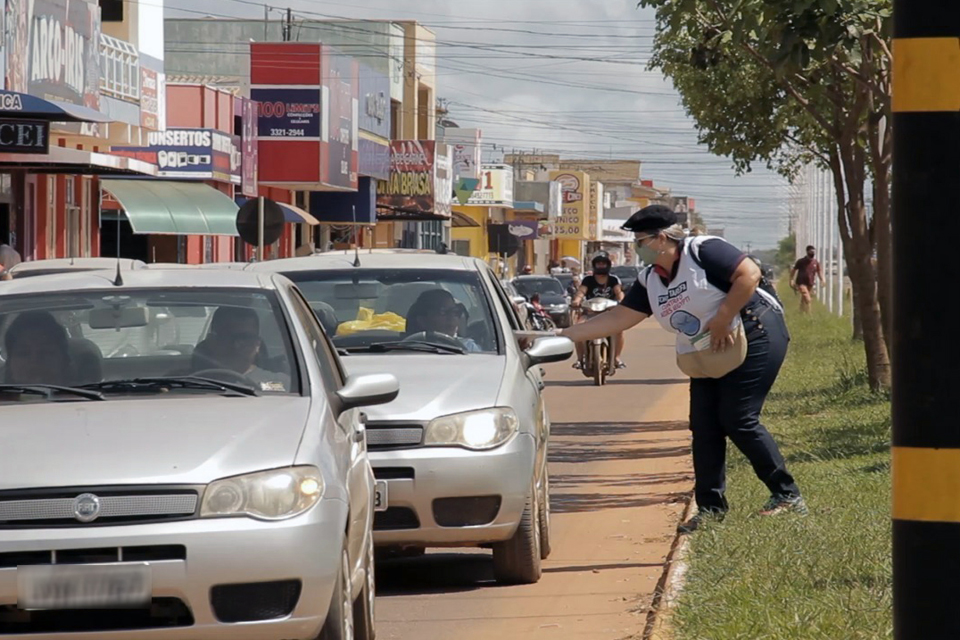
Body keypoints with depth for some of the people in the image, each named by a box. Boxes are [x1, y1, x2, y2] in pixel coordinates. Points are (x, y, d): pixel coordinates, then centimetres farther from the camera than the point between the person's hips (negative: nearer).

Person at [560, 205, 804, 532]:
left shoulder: (702, 251, -15)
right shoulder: (650, 281, 9)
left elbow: (749, 273, -22)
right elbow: (618, 317, 9)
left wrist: (722, 320, -23)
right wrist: (564, 336, 3)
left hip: (755, 336, -9)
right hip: (710, 357, 9)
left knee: (739, 420, -14)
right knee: (704, 428, 2)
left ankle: (788, 495, -5)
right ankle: (711, 508, 7)